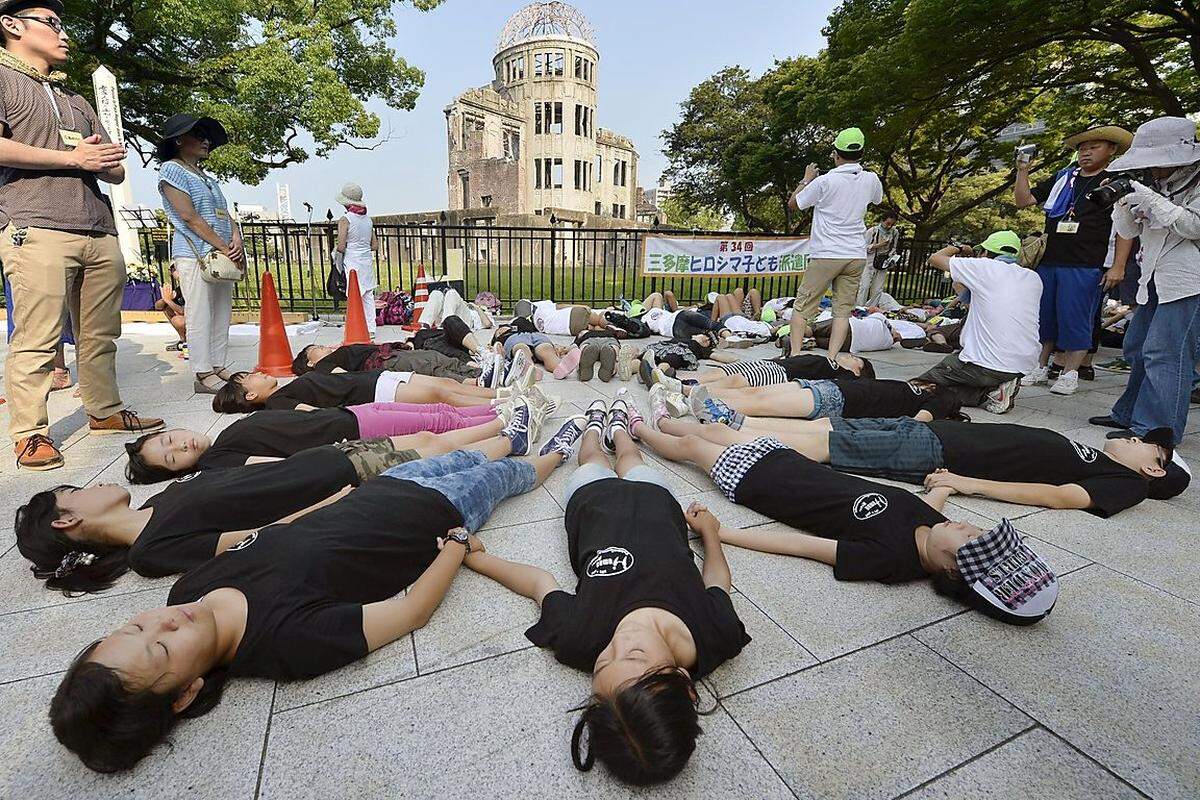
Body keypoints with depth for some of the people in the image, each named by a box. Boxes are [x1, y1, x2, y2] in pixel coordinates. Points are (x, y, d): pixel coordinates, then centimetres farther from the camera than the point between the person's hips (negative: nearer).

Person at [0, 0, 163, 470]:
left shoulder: (77, 102, 29)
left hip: (100, 232, 6)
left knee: (101, 334, 4)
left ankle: (104, 411, 13)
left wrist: (101, 159, 1)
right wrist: (73, 158, -2)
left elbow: (116, 171, 24)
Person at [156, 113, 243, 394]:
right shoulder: (171, 170, -1)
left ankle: (218, 367, 12)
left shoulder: (207, 178, 23)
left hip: (222, 255, 8)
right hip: (195, 254, -7)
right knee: (200, 316, -6)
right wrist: (224, 248, -14)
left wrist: (236, 240, -6)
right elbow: (189, 217, -10)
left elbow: (226, 214, 15)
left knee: (222, 314, 7)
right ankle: (203, 374, -3)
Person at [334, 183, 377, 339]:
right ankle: (370, 329, 16)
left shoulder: (345, 219, -11)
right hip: (368, 260, 6)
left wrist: (336, 249, 7)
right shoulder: (368, 219, 7)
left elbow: (341, 247, -14)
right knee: (368, 295, 11)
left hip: (352, 262, -6)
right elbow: (375, 246, 9)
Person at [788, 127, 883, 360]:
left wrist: (806, 179, 17)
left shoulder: (825, 181, -9)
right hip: (856, 255, 4)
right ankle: (831, 358, -4)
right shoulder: (871, 180, 5)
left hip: (825, 255, -4)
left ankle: (795, 354, -2)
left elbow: (793, 204, 3)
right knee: (843, 309, 5)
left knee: (803, 306, 3)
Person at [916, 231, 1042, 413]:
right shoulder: (1033, 278, 9)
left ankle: (988, 393, -7)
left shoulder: (985, 267, -7)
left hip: (988, 365, -7)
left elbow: (934, 258, 6)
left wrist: (958, 248, 27)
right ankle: (997, 386, 8)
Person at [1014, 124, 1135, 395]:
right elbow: (1023, 200, 15)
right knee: (1043, 316, 8)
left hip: (1085, 267, -4)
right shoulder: (1062, 178, 15)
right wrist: (1022, 170, 2)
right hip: (1048, 262, 5)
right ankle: (1040, 367, 19)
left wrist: (1118, 266, -10)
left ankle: (1069, 374, 7)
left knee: (1075, 320, -2)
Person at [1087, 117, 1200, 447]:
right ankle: (1129, 415, 22)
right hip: (1155, 282, 8)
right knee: (1136, 349, 12)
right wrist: (1123, 204, -4)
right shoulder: (1157, 186, 16)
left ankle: (1155, 431, -10)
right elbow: (1128, 231, 13)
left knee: (1164, 353, -13)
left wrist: (1151, 201, -18)